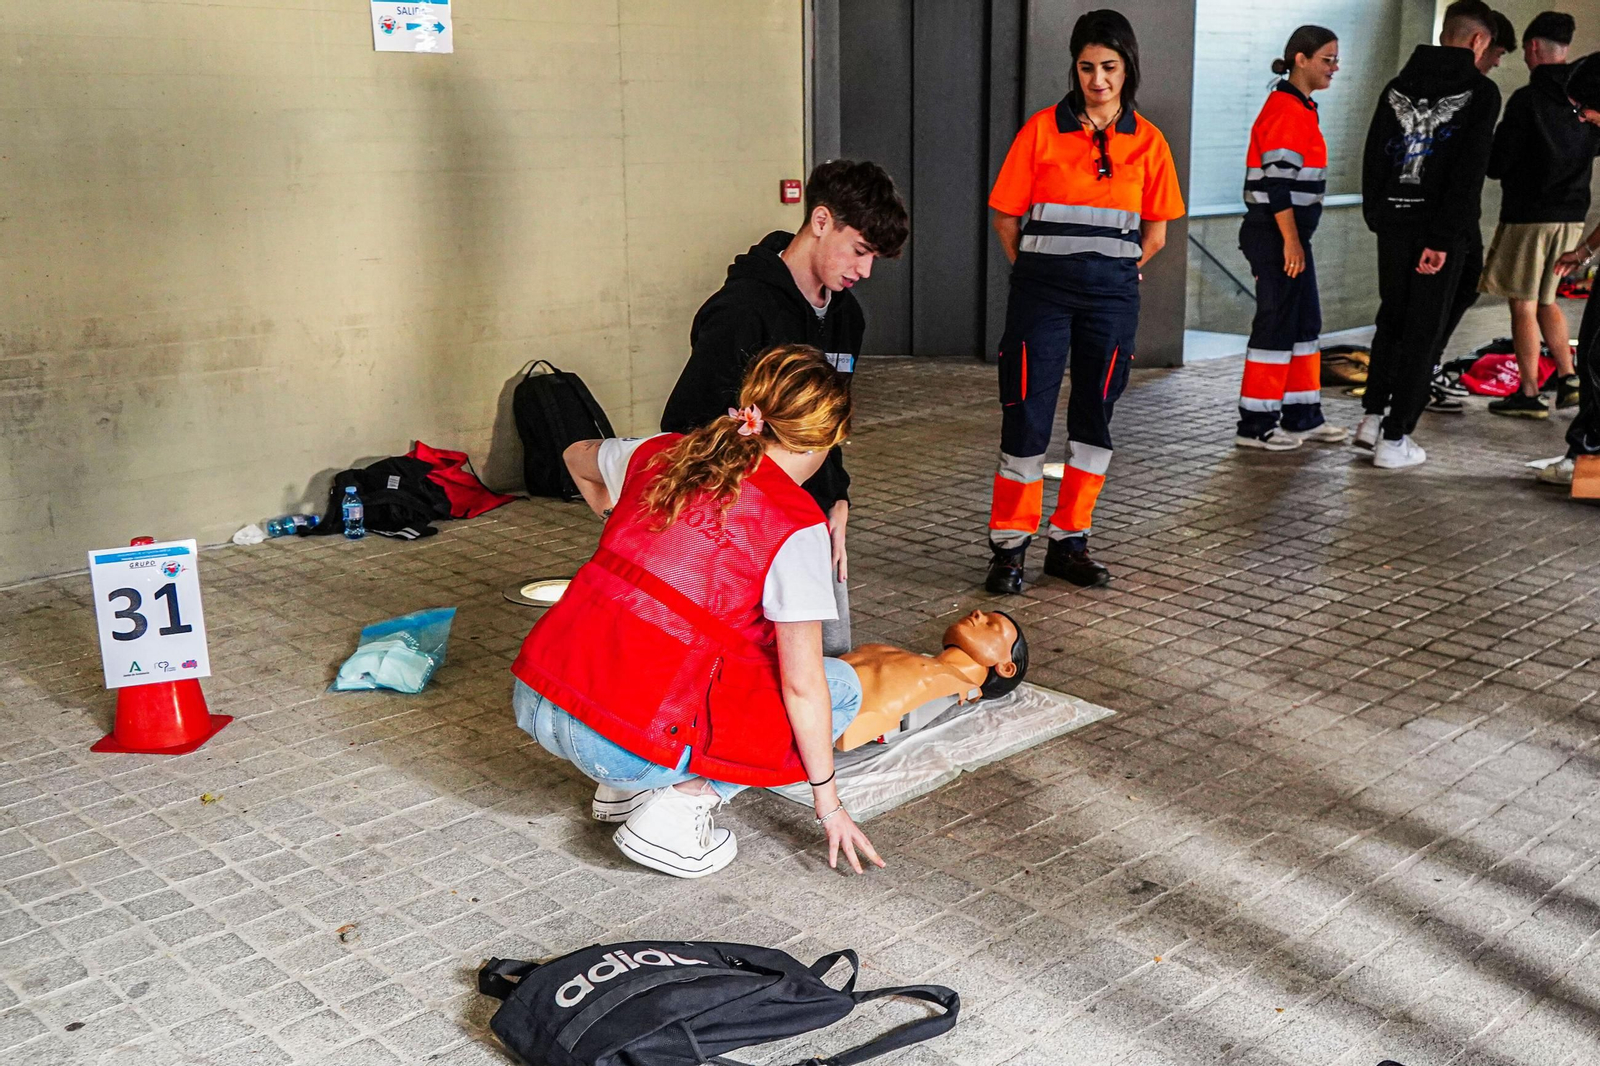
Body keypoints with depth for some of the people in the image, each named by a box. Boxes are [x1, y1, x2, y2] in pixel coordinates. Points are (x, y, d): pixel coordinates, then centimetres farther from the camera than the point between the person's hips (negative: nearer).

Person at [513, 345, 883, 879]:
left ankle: (622, 788, 22)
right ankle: (676, 811, 0)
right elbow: (802, 687, -7)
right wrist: (829, 806, 4)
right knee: (840, 686, 10)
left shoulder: (665, 453, 9)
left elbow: (578, 457, 32)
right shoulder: (795, 524, -9)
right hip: (626, 744, -7)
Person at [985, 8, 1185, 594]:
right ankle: (1009, 545, 4)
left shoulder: (1148, 141, 5)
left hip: (1112, 293, 3)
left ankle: (1070, 541, 18)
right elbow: (1007, 217, 3)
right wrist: (1038, 271, 6)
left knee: (1094, 414, 7)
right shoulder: (1042, 129, 0)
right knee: (1026, 412, -5)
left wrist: (1114, 273, 8)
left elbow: (1156, 232, 12)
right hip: (1042, 288, -2)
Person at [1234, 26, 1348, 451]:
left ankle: (1302, 417, 22)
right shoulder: (1285, 109, -15)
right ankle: (1255, 425, 3)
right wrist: (1290, 240, -22)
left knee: (1306, 323, 14)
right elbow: (1277, 182, -21)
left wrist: (1297, 238, 21)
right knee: (1276, 324, -5)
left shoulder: (1301, 108, 17)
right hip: (1276, 235, -10)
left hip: (1290, 233, 10)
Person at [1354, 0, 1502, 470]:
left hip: (1394, 223, 5)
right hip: (1441, 229, -4)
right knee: (1422, 330, 1)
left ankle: (1373, 415, 20)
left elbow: (1373, 157, 8)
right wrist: (1444, 238, -16)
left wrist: (1376, 215, 13)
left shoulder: (1397, 85, 8)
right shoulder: (1480, 91, -7)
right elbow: (1469, 171, -15)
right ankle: (1394, 439, 2)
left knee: (1391, 317, 20)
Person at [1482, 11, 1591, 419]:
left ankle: (1528, 394, 2)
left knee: (1523, 306, 0)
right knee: (1546, 300, 20)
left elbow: (1497, 163, -13)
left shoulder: (1527, 99, -14)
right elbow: (1592, 148, 21)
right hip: (1572, 216, 7)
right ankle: (1568, 378, 12)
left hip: (1528, 216, -7)